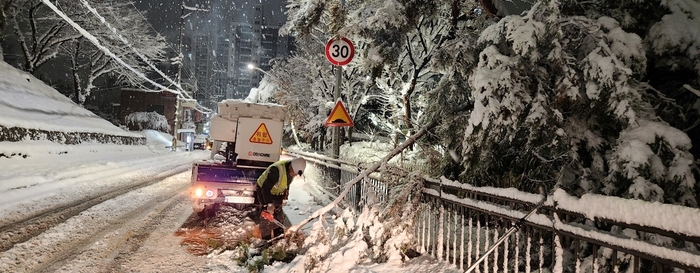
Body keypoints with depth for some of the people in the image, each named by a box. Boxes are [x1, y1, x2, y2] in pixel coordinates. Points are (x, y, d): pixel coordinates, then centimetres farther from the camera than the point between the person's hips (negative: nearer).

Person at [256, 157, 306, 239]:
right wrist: (269, 204, -34)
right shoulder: (276, 170, -40)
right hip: (263, 190, -8)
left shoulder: (291, 170, -13)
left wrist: (285, 196, 4)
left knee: (279, 215, 13)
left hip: (275, 192, 8)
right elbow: (266, 188, -37)